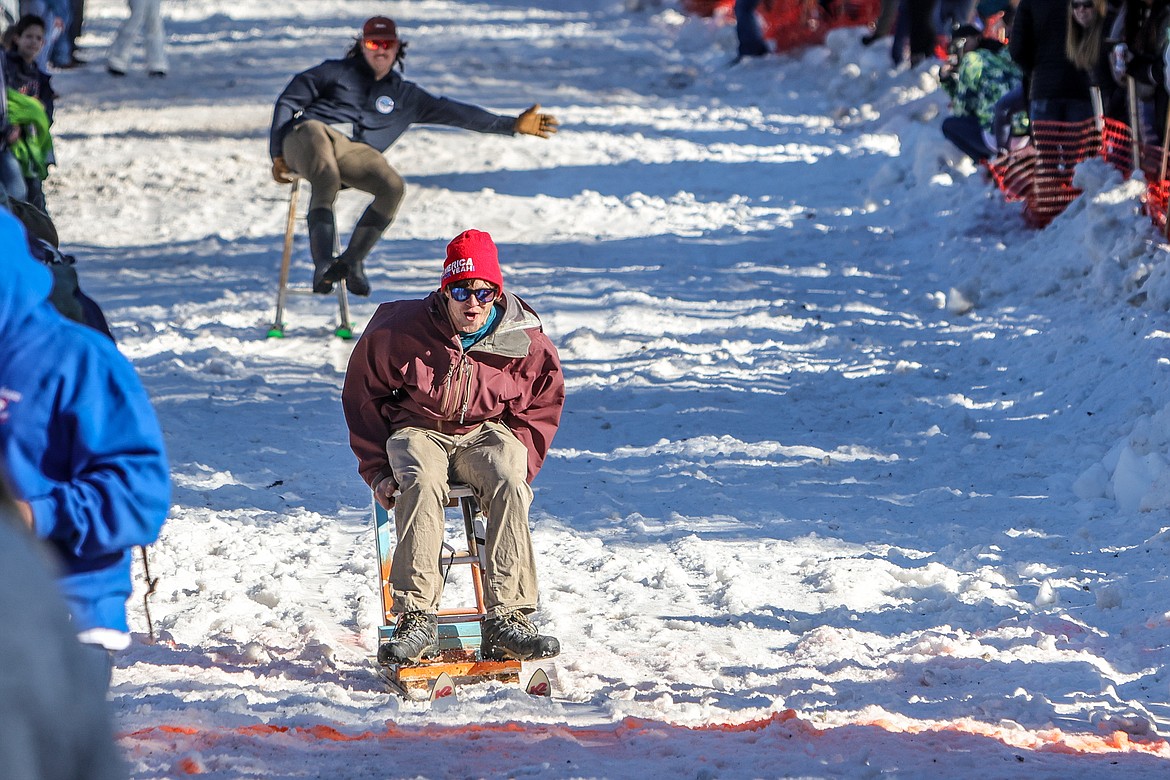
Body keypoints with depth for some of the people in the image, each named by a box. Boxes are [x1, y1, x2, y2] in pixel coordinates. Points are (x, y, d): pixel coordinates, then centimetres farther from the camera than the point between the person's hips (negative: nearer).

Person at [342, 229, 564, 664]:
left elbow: (543, 404, 13)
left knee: (509, 487, -34)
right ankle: (417, 619, -41)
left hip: (488, 432, 1)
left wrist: (520, 462, -2)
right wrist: (377, 469, 1)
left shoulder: (525, 342, -4)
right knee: (421, 484, -38)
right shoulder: (401, 330, -7)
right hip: (418, 432, -1)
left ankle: (506, 620, -37)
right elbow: (362, 396, 6)